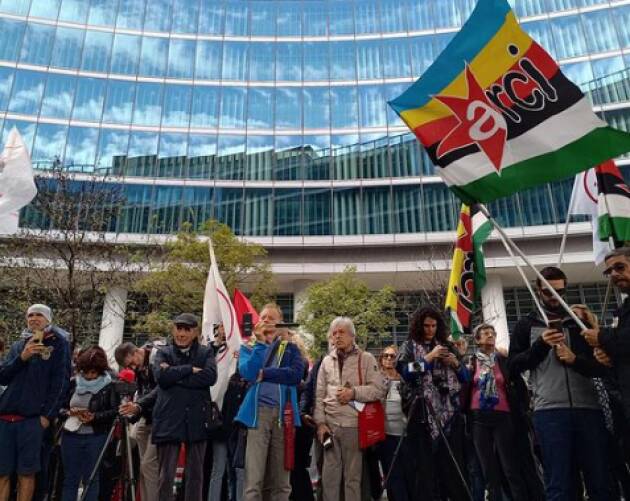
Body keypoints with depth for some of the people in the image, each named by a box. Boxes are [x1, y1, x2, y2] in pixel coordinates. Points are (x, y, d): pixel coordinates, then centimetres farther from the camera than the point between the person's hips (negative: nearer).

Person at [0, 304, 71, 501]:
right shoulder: (18, 345, 17)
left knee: (26, 473, 0)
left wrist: (48, 415, -11)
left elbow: (61, 381, -4)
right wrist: (22, 357, -9)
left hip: (31, 419, -4)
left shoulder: (58, 344, 2)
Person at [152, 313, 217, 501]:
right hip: (169, 420, 0)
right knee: (166, 475, 3)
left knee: (196, 474, 10)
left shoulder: (206, 353, 9)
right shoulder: (163, 353, 9)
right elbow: (161, 376, -11)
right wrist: (190, 369, -12)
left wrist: (176, 376, -11)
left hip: (197, 420, 1)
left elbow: (210, 376, -11)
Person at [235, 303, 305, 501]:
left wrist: (263, 374, -7)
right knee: (254, 479, -5)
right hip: (258, 412, -1)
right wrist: (260, 342, -8)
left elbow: (296, 374, -6)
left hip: (284, 413, 1)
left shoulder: (291, 347, 13)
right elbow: (247, 373, -9)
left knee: (281, 479, 8)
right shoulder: (249, 347, 12)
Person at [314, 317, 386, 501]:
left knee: (353, 474, 7)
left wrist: (354, 392, -15)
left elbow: (379, 389, -6)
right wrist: (320, 422, 1)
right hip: (330, 425, 3)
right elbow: (319, 395, 10)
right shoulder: (327, 361, 12)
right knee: (330, 474, 9)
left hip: (355, 424, -3)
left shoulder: (366, 359, 1)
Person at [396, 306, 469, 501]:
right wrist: (429, 358, -10)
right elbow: (405, 373, -9)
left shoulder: (447, 346, 15)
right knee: (425, 463, -4)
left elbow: (465, 377, 17)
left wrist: (456, 364, -3)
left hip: (450, 412, 3)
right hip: (423, 413, -2)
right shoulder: (409, 346, 7)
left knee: (453, 462, 0)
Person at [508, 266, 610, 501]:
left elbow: (602, 366, 13)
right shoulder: (526, 325, 12)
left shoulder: (580, 321, 18)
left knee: (600, 482, 6)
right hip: (549, 411, -2)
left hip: (588, 408, 2)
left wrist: (575, 359, -7)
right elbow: (513, 367, 5)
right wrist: (541, 345, -7)